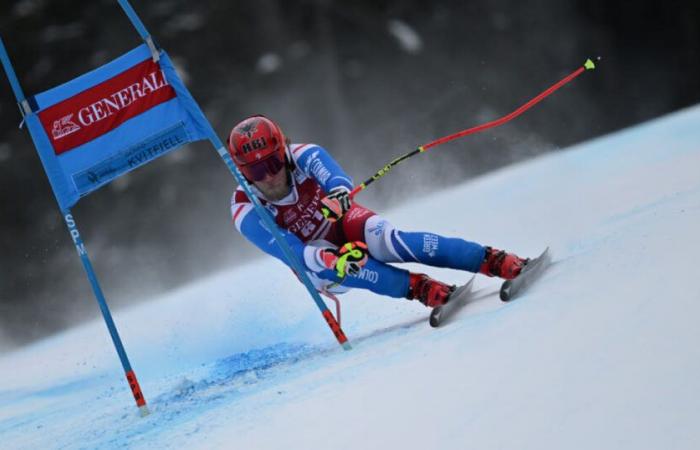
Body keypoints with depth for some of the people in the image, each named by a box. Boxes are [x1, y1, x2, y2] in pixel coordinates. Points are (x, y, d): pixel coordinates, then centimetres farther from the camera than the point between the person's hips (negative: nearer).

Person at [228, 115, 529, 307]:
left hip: (347, 224, 0)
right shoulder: (246, 212, -22)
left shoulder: (303, 156, -21)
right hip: (314, 260, 0)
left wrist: (339, 192, -68)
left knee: (393, 242, -32)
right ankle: (421, 288, -39)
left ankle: (499, 262, -37)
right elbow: (288, 251, -35)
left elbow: (335, 176, -43)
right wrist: (332, 260, -54)